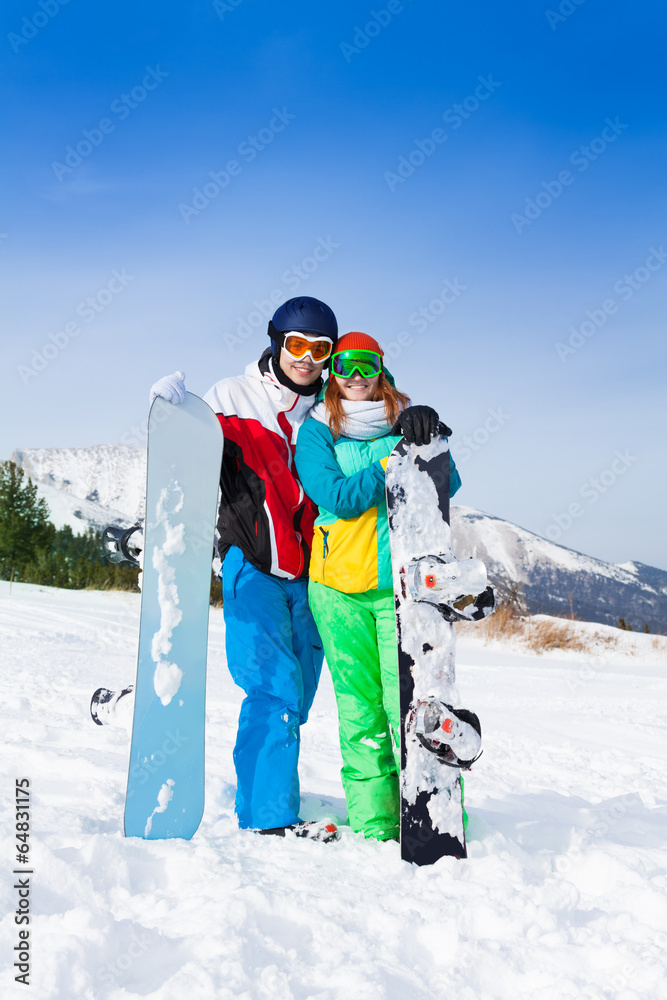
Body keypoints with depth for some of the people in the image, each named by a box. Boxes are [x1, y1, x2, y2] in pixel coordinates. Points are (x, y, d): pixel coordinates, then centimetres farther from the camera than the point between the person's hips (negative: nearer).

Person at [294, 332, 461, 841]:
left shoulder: (405, 422, 13)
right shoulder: (316, 431, 9)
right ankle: (372, 818, 12)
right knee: (359, 703, 3)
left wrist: (431, 446, -15)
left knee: (408, 698, -8)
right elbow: (338, 496, -8)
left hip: (403, 582, 0)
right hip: (340, 586, 0)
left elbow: (447, 485, 3)